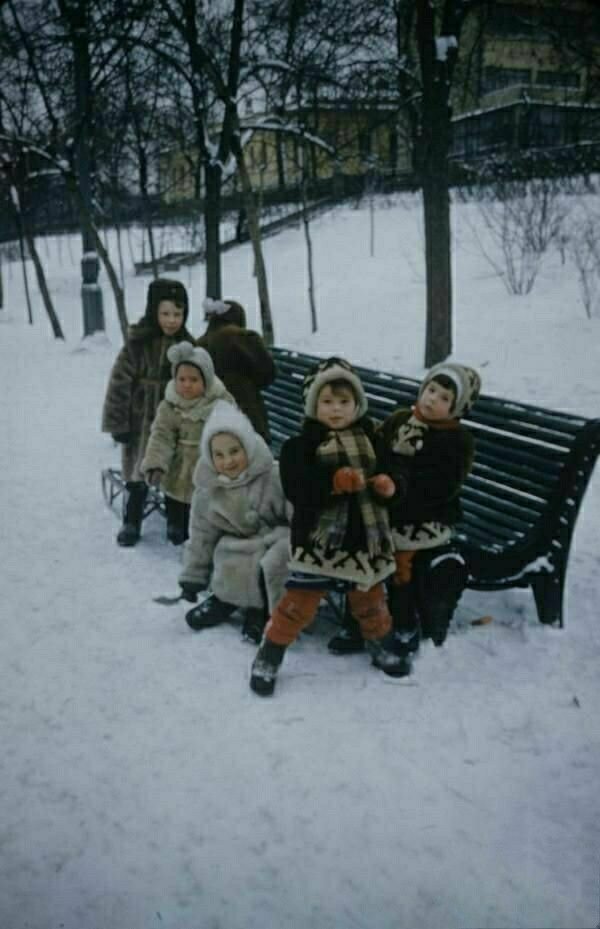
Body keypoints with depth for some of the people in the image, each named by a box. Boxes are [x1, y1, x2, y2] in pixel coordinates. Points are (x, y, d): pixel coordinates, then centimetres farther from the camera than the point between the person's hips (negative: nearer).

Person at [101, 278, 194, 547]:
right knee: (138, 474, 6)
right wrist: (118, 423, -11)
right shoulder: (137, 344, -14)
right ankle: (131, 523, 22)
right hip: (142, 421, -3)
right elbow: (119, 384, -11)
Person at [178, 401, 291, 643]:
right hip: (236, 548, 3)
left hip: (275, 539, -3)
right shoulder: (208, 490, -5)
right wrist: (193, 575, 10)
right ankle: (225, 599, 12)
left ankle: (261, 610, -3)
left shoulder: (275, 478, -19)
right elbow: (201, 535, 7)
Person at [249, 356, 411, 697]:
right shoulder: (302, 443, -8)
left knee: (370, 599, 21)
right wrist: (335, 481, -34)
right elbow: (296, 488, -21)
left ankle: (382, 646, 44)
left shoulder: (370, 438, 5)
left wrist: (387, 485, -13)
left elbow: (390, 474, 11)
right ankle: (269, 657, 14)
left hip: (365, 536, 4)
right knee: (299, 601, -1)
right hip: (319, 538, -4)